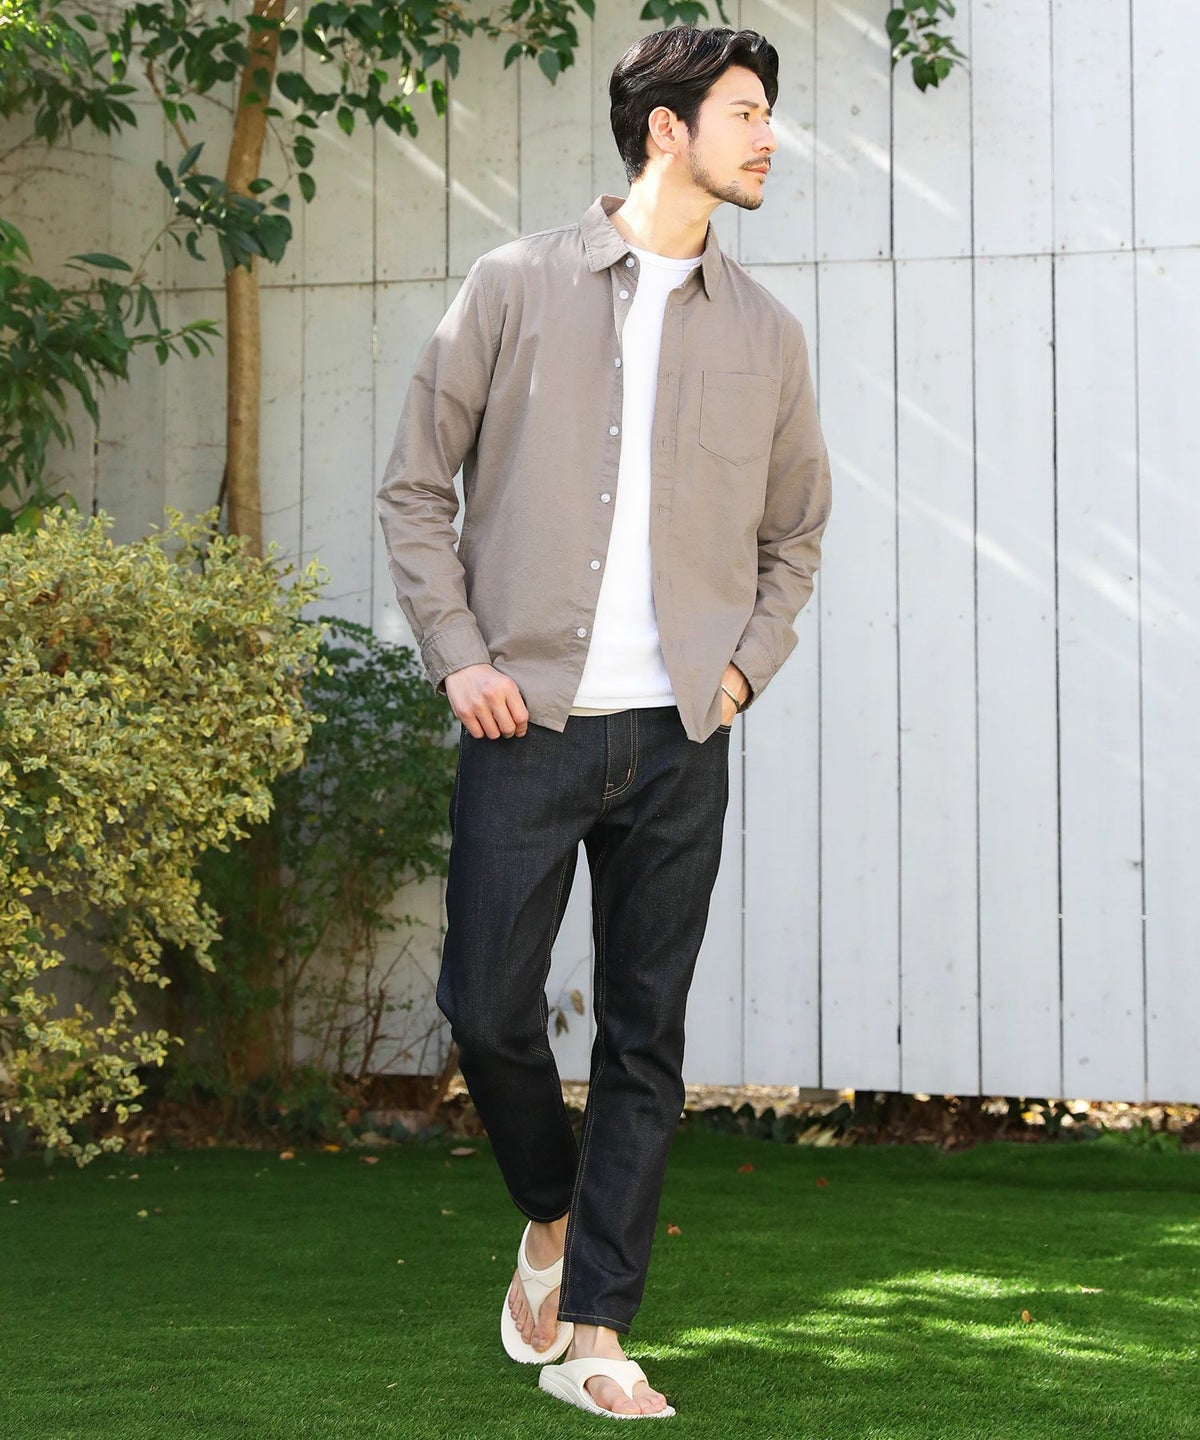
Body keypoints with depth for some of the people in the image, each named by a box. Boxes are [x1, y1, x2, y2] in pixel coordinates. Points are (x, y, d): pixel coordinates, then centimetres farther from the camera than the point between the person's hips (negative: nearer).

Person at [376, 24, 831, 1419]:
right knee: (488, 1006, -3)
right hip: (529, 720, -2)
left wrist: (746, 666, 6)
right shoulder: (517, 287, 3)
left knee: (645, 1039, 1)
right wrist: (460, 658, -4)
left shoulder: (764, 334, 11)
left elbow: (795, 530, 21)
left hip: (678, 737, 2)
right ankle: (550, 1215, 27)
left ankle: (593, 1335, 7)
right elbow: (416, 488, 6)